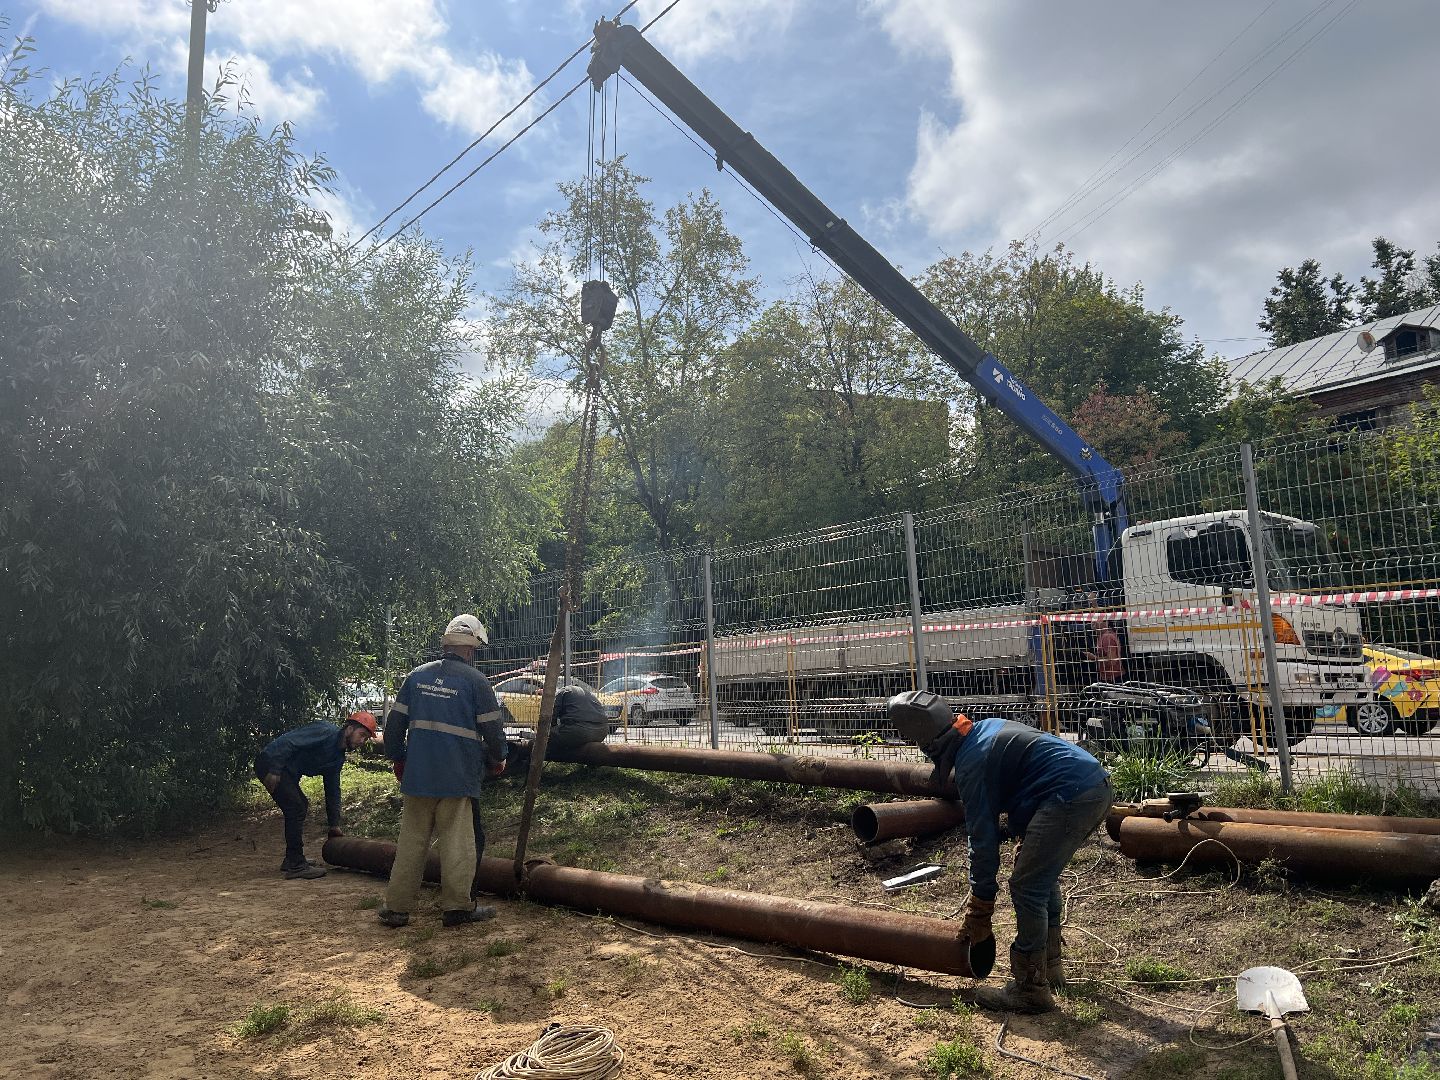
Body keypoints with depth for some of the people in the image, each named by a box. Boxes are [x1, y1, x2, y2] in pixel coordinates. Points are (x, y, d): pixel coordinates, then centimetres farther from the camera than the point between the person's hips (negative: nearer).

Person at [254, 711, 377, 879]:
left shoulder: (338, 757, 12)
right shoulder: (325, 731, -17)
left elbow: (333, 790, 18)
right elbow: (287, 742, -25)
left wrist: (334, 824, 17)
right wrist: (274, 770, -30)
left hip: (287, 773, 10)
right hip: (271, 764, -10)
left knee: (300, 807, 14)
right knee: (297, 808, -13)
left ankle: (292, 860, 23)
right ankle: (296, 865, -8)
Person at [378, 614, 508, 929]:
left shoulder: (417, 675, 6)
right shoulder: (476, 681, -7)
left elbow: (394, 722, 10)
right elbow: (492, 729, -5)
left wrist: (398, 758, 23)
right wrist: (497, 760, 14)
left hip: (417, 775, 4)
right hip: (459, 779, -4)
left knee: (411, 840, 12)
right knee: (457, 842, 5)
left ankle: (396, 907, 17)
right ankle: (457, 907, 10)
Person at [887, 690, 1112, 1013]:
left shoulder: (972, 762, -10)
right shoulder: (987, 728, 17)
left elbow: (983, 836, -6)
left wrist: (980, 907, 4)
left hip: (1070, 797, -10)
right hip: (1098, 784, 10)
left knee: (1027, 888, -2)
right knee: (1044, 876, 23)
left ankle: (1031, 989, 6)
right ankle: (1051, 965, 33)